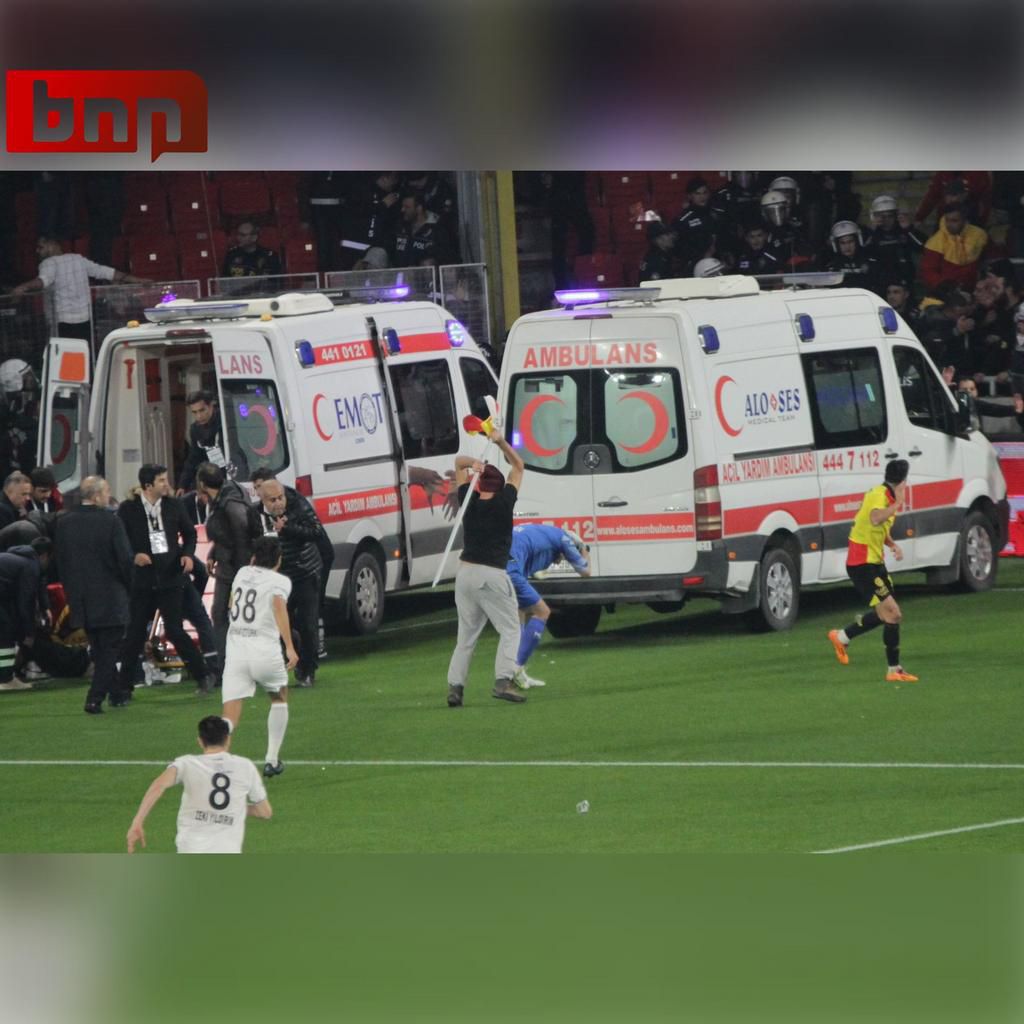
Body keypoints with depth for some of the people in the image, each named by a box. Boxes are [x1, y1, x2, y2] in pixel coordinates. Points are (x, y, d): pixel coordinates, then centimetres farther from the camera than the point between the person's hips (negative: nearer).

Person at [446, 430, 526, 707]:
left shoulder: (469, 502, 5)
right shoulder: (503, 503, -4)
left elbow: (458, 463, 17)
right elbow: (518, 466, 7)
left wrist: (472, 462, -4)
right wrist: (501, 442, -2)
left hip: (466, 573, 4)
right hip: (493, 575, -4)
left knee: (466, 635, 10)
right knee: (510, 630, 2)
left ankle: (455, 686, 0)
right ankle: (503, 681, -16)